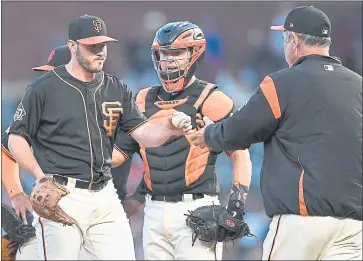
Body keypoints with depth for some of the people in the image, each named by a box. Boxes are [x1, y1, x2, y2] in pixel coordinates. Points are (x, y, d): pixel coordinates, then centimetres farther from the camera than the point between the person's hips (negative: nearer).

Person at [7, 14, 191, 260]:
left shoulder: (116, 89, 12)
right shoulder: (44, 88, -2)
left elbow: (144, 133, 5)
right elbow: (17, 138, 0)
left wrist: (170, 128, -17)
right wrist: (40, 176, -14)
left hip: (105, 196, 5)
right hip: (60, 196, -5)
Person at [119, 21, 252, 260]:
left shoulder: (210, 100, -3)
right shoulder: (145, 101, 13)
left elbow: (241, 155, -2)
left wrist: (237, 202, -11)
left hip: (196, 210, -6)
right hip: (155, 212, 6)